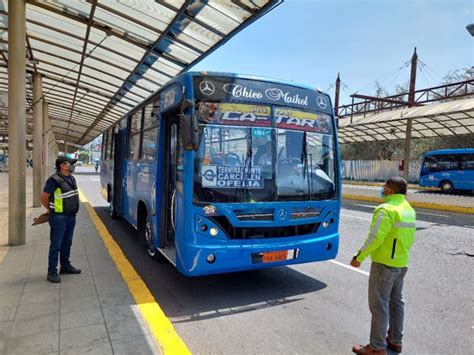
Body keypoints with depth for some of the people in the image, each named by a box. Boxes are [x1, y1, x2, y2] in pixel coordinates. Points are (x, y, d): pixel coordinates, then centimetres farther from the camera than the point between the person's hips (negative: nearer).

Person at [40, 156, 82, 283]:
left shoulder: (71, 178, 9)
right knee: (55, 245, -1)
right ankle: (52, 272, 7)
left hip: (71, 217, 8)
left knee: (67, 243, 18)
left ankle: (65, 266, 31)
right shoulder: (55, 180, -17)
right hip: (59, 218, -8)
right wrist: (52, 210, 1)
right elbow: (43, 197, -12)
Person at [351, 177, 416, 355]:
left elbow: (375, 238, -23)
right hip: (402, 263, 9)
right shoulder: (409, 210, 8)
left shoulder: (386, 210, -20)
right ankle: (395, 340, 31)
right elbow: (408, 238, 13)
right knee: (396, 302, 19)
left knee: (379, 305, 1)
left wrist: (359, 257, -14)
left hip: (384, 264, -9)